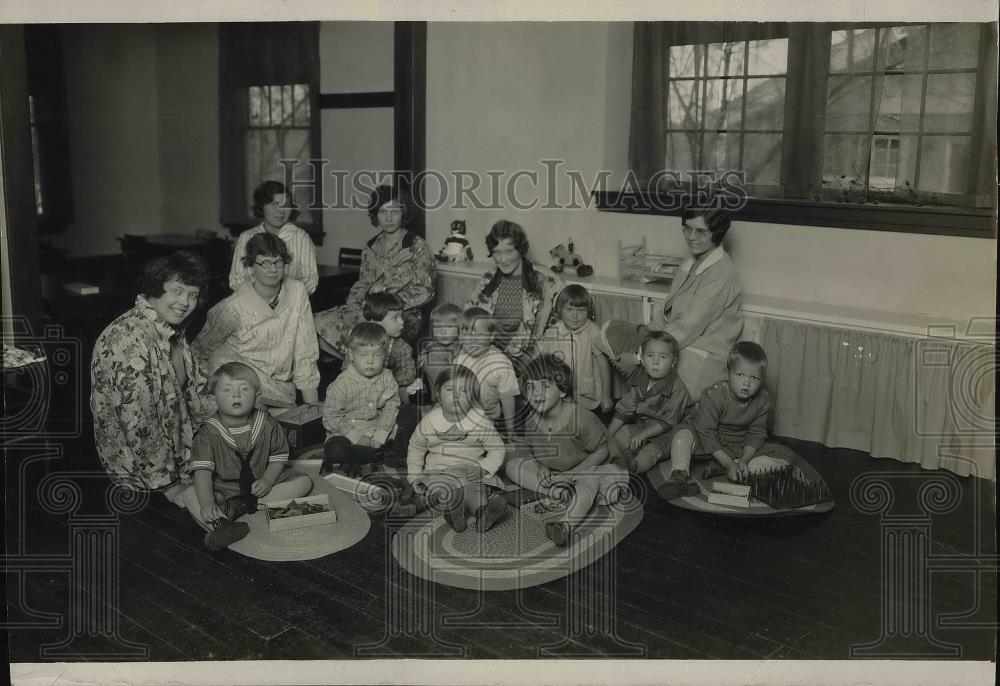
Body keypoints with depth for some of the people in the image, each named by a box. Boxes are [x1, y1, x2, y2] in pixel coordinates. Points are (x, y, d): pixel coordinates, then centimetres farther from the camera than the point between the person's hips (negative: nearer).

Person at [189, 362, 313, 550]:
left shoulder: (267, 425, -7)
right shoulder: (208, 433, -14)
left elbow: (279, 456, 2)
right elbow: (202, 471, -24)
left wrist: (267, 480, -16)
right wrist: (207, 503, -39)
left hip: (260, 483, 2)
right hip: (224, 488, -2)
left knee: (304, 482, -14)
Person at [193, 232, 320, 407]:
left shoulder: (298, 291, -3)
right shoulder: (234, 307, -13)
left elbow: (306, 352, 1)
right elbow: (202, 349, 4)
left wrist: (314, 408, -1)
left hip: (281, 391, 1)